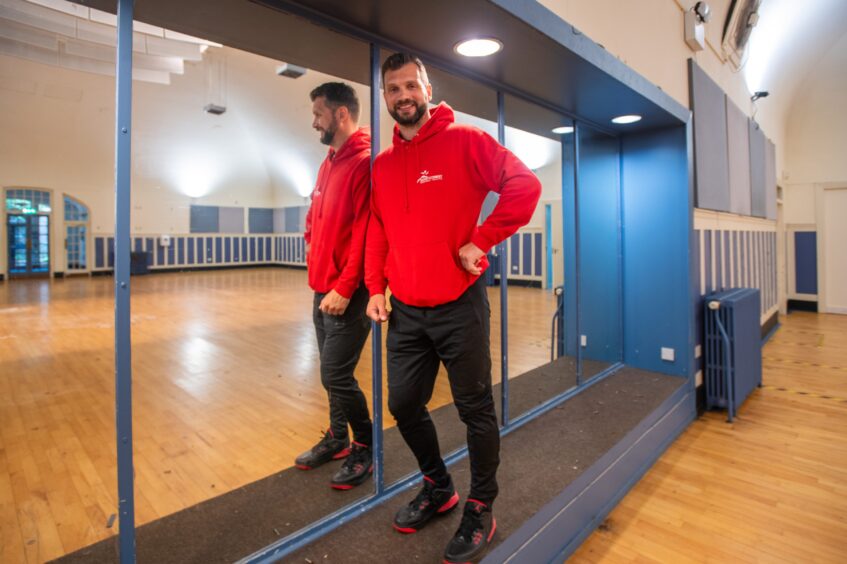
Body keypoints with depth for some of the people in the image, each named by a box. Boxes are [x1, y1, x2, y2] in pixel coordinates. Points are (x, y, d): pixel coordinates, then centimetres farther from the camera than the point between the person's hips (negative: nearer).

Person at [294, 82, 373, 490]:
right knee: (332, 371, 17)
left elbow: (364, 234, -20)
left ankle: (366, 447, 17)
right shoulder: (329, 163, 16)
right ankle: (337, 438, 34)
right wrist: (312, 243, 10)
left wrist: (344, 289, -20)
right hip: (323, 291, 9)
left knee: (336, 375, -4)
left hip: (346, 294, -9)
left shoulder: (365, 163, -13)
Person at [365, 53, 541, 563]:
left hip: (459, 305, -5)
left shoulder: (464, 141, -3)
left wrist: (479, 242, -15)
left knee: (475, 409, 6)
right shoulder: (382, 165, 12)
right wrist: (376, 288, 4)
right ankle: (438, 488, 40)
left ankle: (481, 510, 29)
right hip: (406, 311, 6)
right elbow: (378, 233, 14)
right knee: (405, 405, 15)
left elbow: (525, 186, -10)